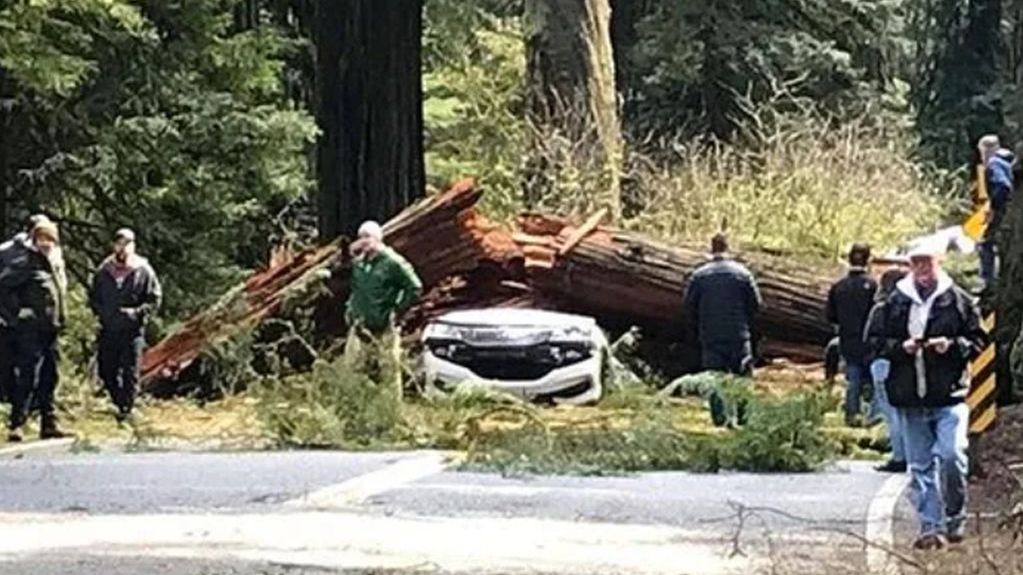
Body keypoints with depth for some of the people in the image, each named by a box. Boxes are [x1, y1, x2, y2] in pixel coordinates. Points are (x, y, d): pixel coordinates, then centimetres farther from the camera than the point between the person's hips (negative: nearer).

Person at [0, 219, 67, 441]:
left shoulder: (54, 265, 16)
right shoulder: (25, 262, -9)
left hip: (51, 331, 8)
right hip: (31, 331, -8)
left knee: (49, 380, 11)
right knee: (28, 379, -11)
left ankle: (49, 424, 18)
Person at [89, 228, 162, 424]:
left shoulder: (143, 271, -2)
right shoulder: (103, 271, 7)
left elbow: (154, 299, 0)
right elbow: (93, 296, 17)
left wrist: (137, 312, -14)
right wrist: (99, 311, -2)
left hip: (132, 330, -3)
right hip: (108, 330, 3)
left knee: (130, 373, -2)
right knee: (106, 371, 8)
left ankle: (127, 409, 6)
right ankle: (120, 403, 28)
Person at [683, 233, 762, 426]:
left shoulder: (699, 275, -2)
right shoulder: (742, 273, -3)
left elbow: (688, 305, 1)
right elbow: (755, 303, 0)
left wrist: (699, 327, 15)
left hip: (709, 336, 0)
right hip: (738, 335, 0)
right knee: (742, 376, 7)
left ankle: (719, 417, -1)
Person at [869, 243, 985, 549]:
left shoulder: (957, 299, 3)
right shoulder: (896, 302, 8)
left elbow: (978, 340, 5)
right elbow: (879, 342, 11)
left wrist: (953, 345, -13)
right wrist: (902, 347, -8)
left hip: (950, 396, -2)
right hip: (909, 398, 3)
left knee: (952, 455, -13)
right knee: (920, 466, 5)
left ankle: (955, 518, 7)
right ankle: (931, 526, 11)